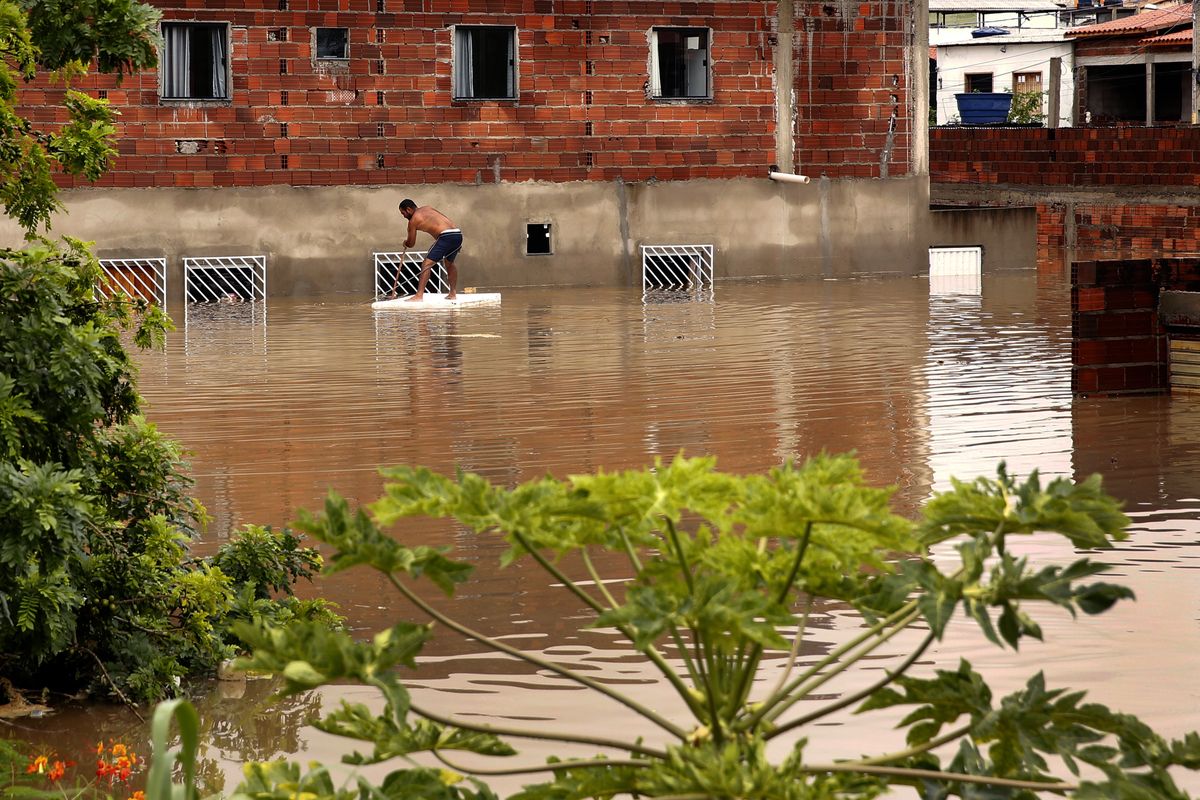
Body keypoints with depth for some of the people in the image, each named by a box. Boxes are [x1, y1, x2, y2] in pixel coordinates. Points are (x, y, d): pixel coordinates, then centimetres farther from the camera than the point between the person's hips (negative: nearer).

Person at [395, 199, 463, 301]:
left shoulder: (413, 220, 4)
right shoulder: (428, 208, 25)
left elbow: (411, 243, 12)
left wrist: (405, 243, 37)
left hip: (446, 236, -8)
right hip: (458, 234, 8)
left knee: (426, 264, -8)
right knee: (449, 262, 30)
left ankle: (419, 295, -17)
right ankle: (453, 293, 35)